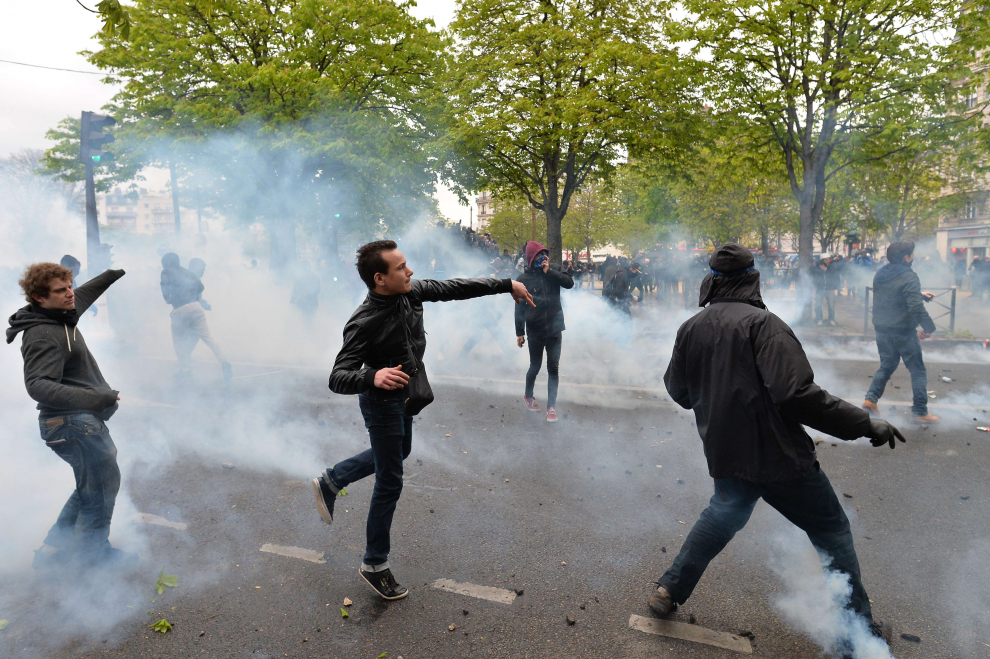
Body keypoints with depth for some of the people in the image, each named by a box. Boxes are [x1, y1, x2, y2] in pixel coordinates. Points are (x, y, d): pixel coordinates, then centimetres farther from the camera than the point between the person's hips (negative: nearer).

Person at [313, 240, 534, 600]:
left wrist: (507, 285, -2)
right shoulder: (364, 324, -32)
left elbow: (454, 288, -3)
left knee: (399, 452, 30)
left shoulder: (411, 291, -13)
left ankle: (330, 482, 44)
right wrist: (373, 377, -52)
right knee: (390, 483, 2)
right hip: (383, 401, -8)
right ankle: (375, 565, 21)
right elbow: (337, 378, -31)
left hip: (404, 395, 8)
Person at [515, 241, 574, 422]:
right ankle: (528, 396, 37)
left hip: (554, 329, 2)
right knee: (535, 367, 12)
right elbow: (519, 307, -2)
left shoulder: (555, 270, 3)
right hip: (534, 331, -1)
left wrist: (549, 271, -16)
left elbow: (569, 283, -13)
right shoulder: (523, 279, -4)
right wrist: (519, 332, -2)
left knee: (553, 368, 1)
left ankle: (551, 406, 8)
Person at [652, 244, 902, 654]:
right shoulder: (761, 323, -17)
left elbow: (678, 392, 12)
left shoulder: (691, 329, 2)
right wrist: (865, 424, -19)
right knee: (831, 532, 13)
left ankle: (669, 591, 30)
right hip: (776, 453, -6)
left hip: (725, 452, 6)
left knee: (723, 514, 28)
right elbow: (797, 394, -26)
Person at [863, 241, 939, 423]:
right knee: (918, 371, 5)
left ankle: (871, 399, 9)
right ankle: (921, 412, 7)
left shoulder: (880, 275, 7)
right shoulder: (909, 278, -17)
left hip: (882, 330, 7)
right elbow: (916, 307, -24)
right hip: (903, 331, -7)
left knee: (886, 366, 20)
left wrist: (919, 295, 22)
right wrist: (928, 327, -15)